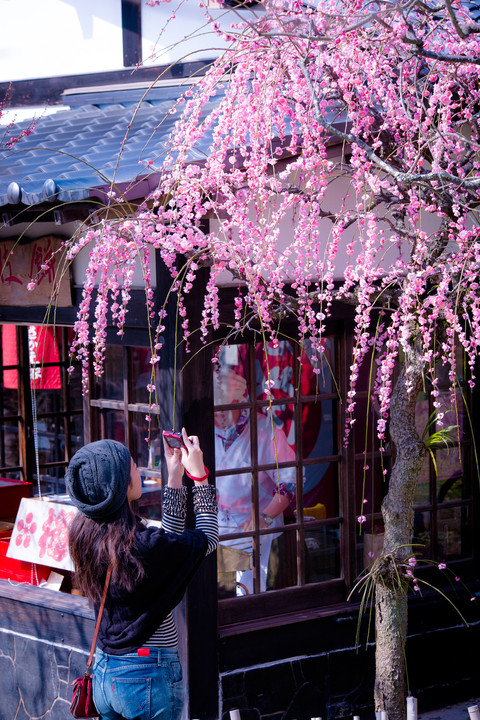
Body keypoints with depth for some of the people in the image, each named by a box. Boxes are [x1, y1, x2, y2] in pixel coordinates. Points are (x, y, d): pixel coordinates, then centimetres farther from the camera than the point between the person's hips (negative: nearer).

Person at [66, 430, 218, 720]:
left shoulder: (85, 533, -3)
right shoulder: (141, 544, -25)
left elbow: (170, 541, 11)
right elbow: (208, 539, -5)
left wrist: (175, 478, 12)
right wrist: (199, 476, 0)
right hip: (148, 675, -7)